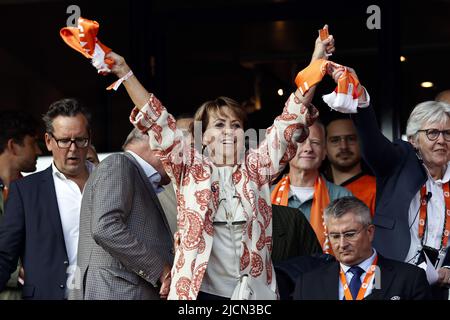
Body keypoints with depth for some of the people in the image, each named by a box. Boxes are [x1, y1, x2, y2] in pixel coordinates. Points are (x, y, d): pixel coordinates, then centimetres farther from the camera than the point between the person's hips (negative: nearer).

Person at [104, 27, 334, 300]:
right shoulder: (189, 167, 5)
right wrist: (124, 72, -5)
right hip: (199, 290, -1)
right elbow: (157, 121, 0)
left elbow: (291, 122, 3)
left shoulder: (257, 167, 7)